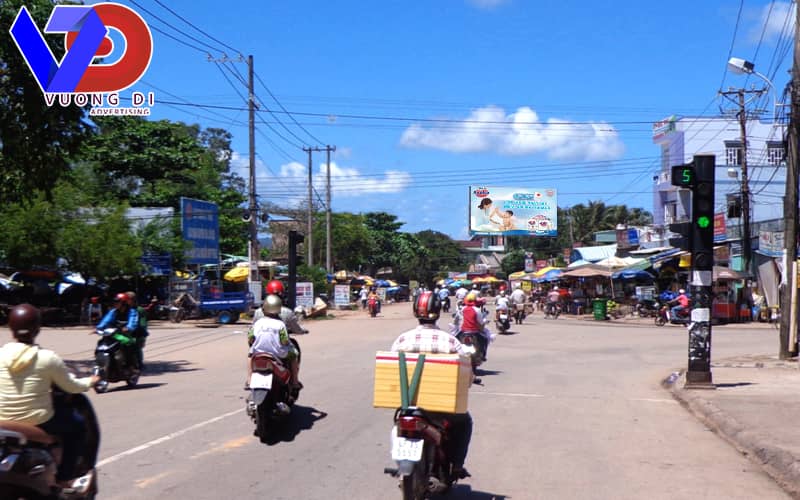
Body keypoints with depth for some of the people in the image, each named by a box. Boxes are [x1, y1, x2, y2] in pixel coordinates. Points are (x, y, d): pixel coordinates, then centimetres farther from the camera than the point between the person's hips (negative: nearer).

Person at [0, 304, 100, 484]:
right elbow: (72, 387, -3)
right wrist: (89, 381, 18)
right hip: (39, 422, -4)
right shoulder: (47, 358, -14)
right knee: (78, 424, 20)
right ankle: (64, 478, 19)